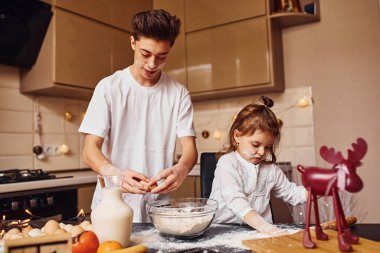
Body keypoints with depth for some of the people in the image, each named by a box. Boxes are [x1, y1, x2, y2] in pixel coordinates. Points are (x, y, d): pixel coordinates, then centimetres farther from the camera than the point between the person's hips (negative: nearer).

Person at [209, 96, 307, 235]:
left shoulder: (270, 168, 10)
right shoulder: (227, 163, -10)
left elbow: (290, 192, 22)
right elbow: (236, 200, -23)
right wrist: (263, 226, -34)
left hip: (261, 228, 5)